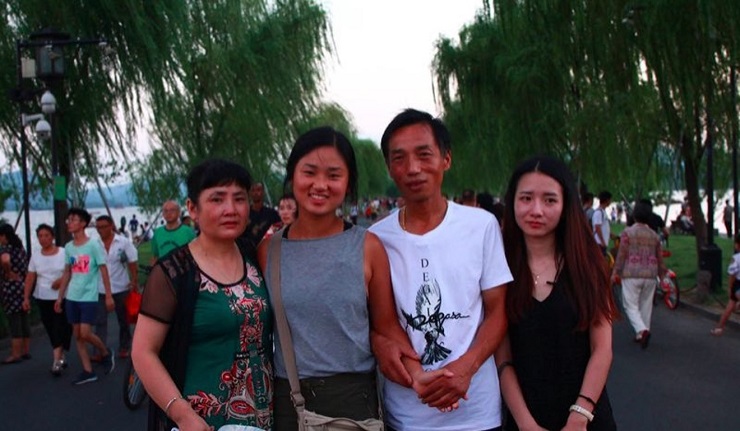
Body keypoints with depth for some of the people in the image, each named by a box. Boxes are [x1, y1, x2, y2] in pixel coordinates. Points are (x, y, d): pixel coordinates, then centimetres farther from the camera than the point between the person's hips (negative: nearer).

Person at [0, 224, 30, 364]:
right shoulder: (20, 247, 13)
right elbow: (26, 266, 22)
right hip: (23, 286, 8)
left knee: (14, 321, -4)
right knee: (24, 319, 12)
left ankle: (16, 355, 0)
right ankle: (25, 351, 19)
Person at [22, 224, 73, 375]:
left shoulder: (63, 253, -5)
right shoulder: (35, 256, 6)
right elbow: (30, 278, 7)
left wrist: (63, 279, -21)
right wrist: (26, 297, 3)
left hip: (62, 297, -3)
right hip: (42, 298, 4)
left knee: (60, 328, -5)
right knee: (51, 330, 7)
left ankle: (57, 361, -2)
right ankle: (61, 356, 21)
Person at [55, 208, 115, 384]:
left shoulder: (94, 245, -10)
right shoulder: (68, 247, 7)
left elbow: (103, 271, -7)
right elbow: (67, 273, 14)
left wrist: (108, 296, -9)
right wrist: (60, 297, 14)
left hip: (89, 297, -6)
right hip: (72, 297, 6)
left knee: (85, 333, -10)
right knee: (77, 335, 6)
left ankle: (106, 353, 18)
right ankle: (88, 371, 14)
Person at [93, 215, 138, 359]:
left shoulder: (124, 242, -8)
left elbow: (133, 263, -5)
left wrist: (134, 281, -10)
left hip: (121, 288, -1)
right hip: (100, 289, 1)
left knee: (123, 320, 13)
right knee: (100, 321, -2)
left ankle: (124, 348, 27)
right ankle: (100, 351, 2)